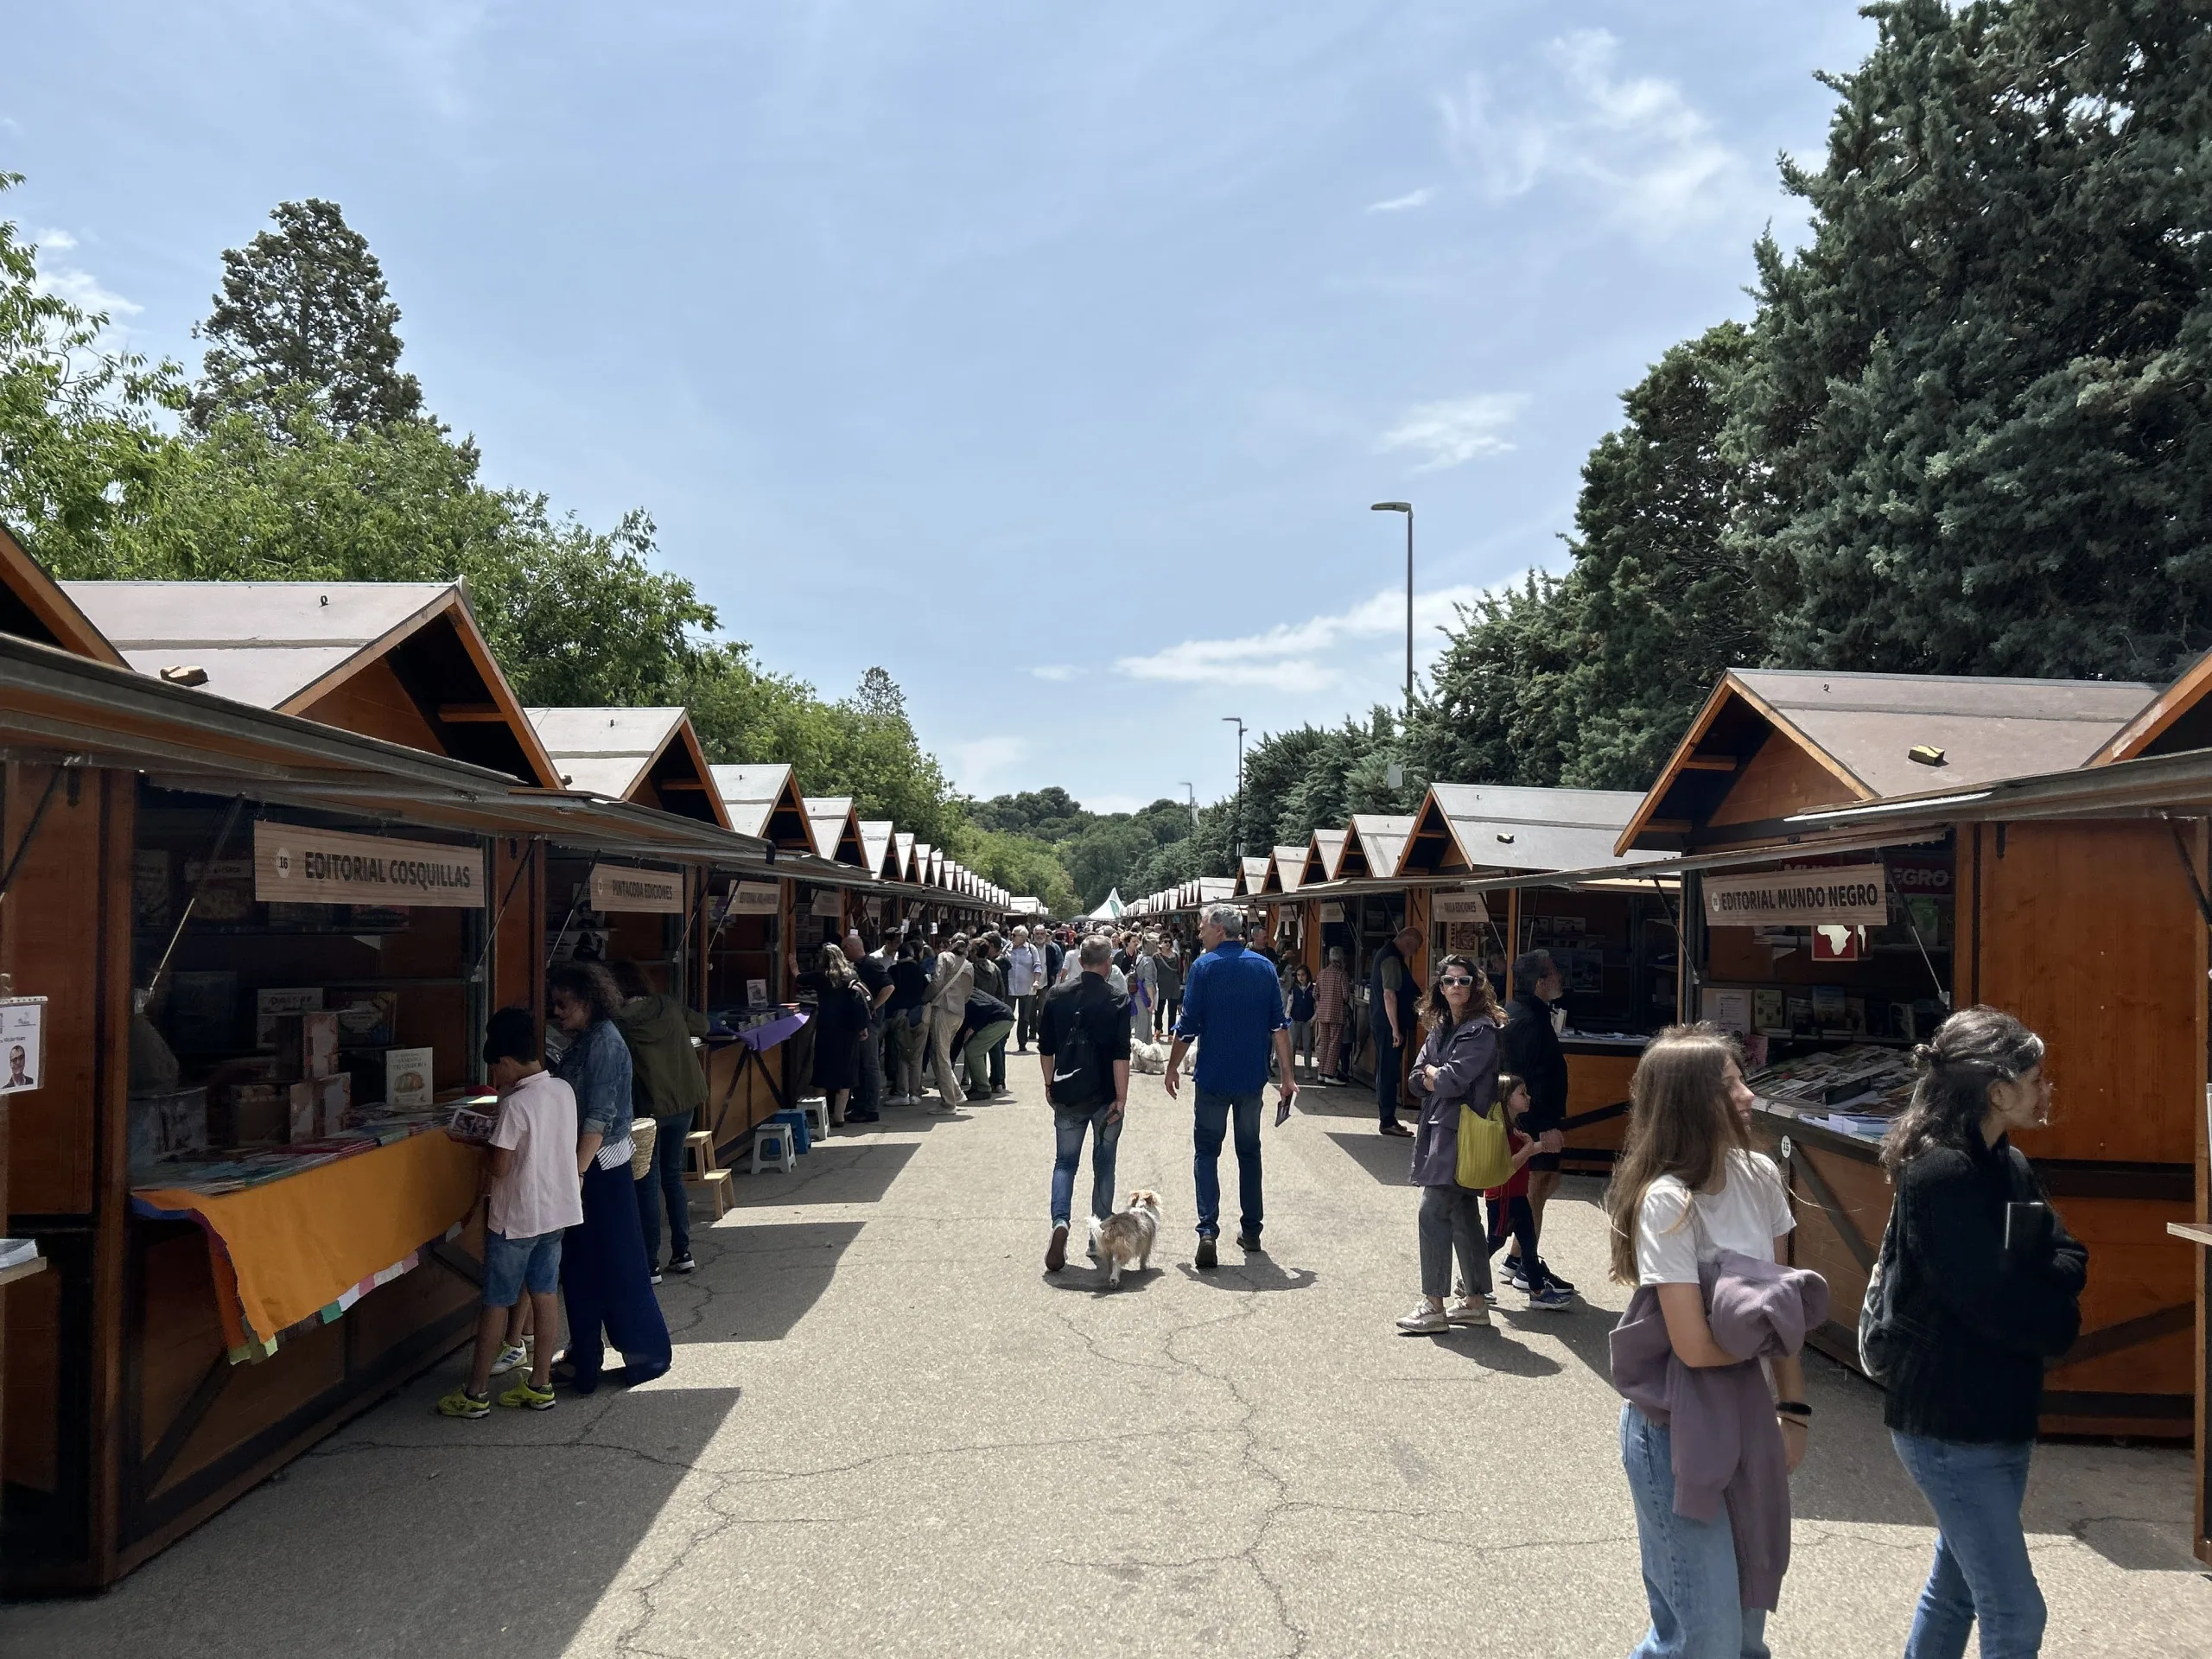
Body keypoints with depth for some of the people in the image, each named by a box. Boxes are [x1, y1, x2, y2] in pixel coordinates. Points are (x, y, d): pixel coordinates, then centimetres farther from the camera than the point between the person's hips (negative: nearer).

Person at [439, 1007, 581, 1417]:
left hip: (516, 1217, -7)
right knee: (544, 1293, 12)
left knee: (497, 1302, 4)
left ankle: (475, 1393, 15)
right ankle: (540, 1385, 19)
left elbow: (499, 1167, -18)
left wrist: (485, 1162, 4)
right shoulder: (564, 1091, 0)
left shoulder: (516, 1106, -21)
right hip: (558, 1210, 7)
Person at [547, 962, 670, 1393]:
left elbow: (599, 1116, -22)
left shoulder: (604, 1042, -16)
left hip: (601, 1166, -10)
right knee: (580, 1264, 14)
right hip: (584, 1164, 10)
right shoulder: (583, 1041, 13)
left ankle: (648, 1352, 10)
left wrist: (578, 1171, -24)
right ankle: (584, 1358, 24)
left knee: (617, 1263, -1)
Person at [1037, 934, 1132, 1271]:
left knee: (1065, 1162, 9)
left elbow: (1046, 1047, 4)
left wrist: (1050, 1084, 16)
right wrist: (1121, 1097, -10)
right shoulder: (1118, 1002, -10)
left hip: (1068, 1095, 1)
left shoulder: (1056, 996, -2)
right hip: (1106, 1096, -1)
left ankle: (1061, 1221, -15)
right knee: (1103, 1164, 13)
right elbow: (1121, 1055, -14)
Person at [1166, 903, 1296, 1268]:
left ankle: (1208, 1230, -9)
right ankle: (1251, 1230, 20)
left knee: (1206, 1151, 5)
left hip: (1213, 1076, -3)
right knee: (1249, 1151, 16)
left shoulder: (1204, 967, -8)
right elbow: (1279, 1026, -1)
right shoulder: (1264, 967, 1)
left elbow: (1188, 1025, -8)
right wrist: (1287, 1076, 4)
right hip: (1252, 1077, 3)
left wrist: (1173, 1066, 5)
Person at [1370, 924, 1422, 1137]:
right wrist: (1396, 1029, -23)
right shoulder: (1392, 959, -18)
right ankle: (1388, 1121, -4)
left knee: (1386, 1070, 15)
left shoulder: (1386, 953, 15)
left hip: (1381, 1023, 10)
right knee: (1389, 1071, -6)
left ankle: (1386, 1113, 23)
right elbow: (1389, 995, -23)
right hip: (1389, 1025, -10)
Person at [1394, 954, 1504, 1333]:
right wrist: (1438, 1077, -11)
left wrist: (1432, 1074, 0)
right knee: (1463, 1216, 13)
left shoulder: (1482, 1031, -11)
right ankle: (1474, 1301, 20)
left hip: (1460, 1132, -8)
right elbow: (1416, 1082, 8)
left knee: (1433, 1212, -10)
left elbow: (1453, 1080, -19)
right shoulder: (1439, 1028, 14)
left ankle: (1433, 1306, -5)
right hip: (1437, 1129, 8)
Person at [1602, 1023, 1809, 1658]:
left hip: (1744, 1417, 7)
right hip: (1675, 1432, -7)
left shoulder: (1758, 1176, -3)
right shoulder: (1667, 1201, -24)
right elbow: (1696, 1347, -25)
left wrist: (1794, 1411, 3)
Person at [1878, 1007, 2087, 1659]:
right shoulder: (1939, 1174, -21)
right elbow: (1993, 1303, -23)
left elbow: (2071, 1262, 2)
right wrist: (2046, 1306, -6)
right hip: (1948, 1422, -8)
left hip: (1999, 1413, 8)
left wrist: (2026, 1294, -16)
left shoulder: (2011, 1167, 7)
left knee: (1956, 1586, 19)